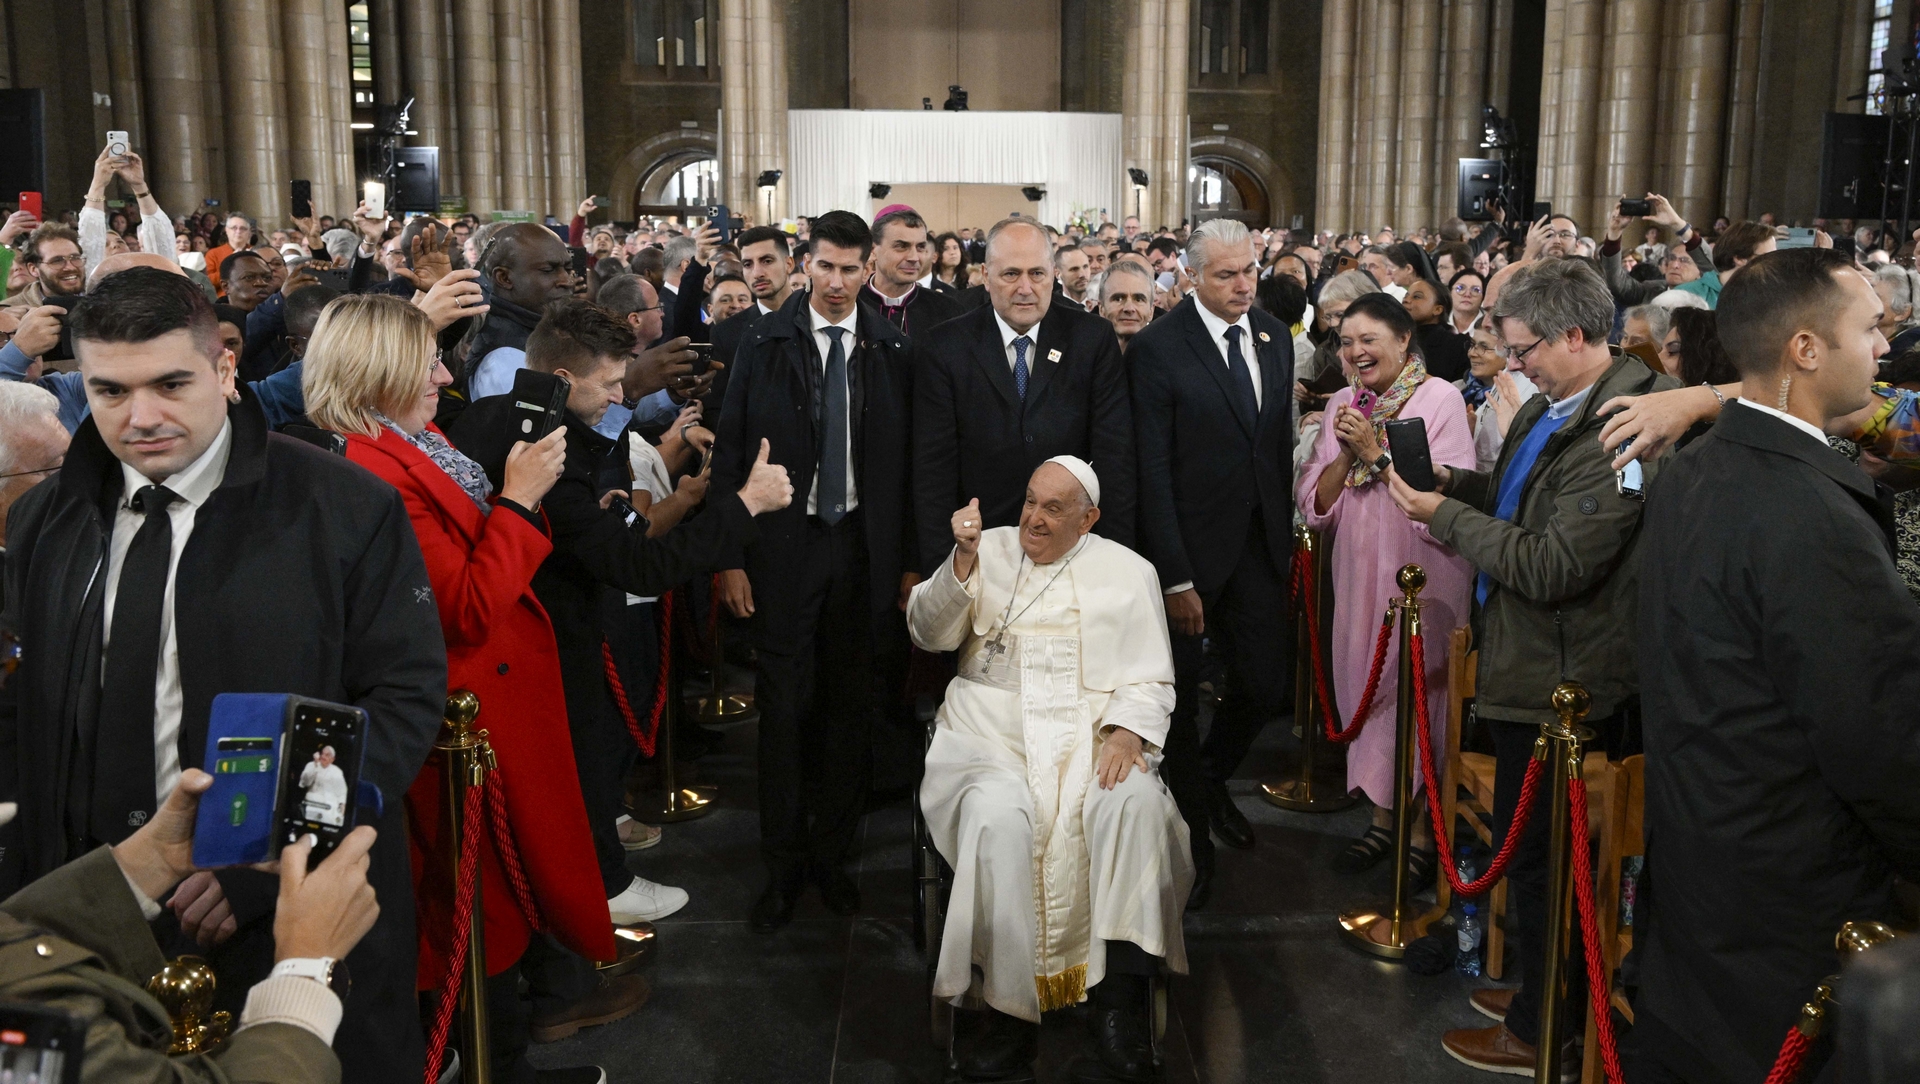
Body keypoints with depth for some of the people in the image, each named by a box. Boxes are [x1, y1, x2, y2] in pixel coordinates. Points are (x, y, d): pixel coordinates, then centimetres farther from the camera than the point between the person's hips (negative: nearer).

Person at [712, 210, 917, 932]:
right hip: (784, 545, -1)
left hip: (865, 546, 1)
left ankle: (832, 853, 26)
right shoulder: (765, 344, -1)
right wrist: (731, 556, -6)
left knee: (852, 706, 9)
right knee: (784, 705, 3)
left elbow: (909, 461, 2)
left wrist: (912, 562, -1)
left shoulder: (893, 349, 1)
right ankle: (784, 864, 18)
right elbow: (731, 452, -1)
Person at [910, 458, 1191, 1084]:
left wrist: (1128, 729, -11)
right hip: (994, 729, 0)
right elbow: (930, 633, 5)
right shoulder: (989, 551, 14)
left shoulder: (1127, 571, 13)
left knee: (1134, 802, -32)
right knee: (997, 816, -33)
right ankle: (1008, 1005, -22)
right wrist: (962, 561, -10)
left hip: (1096, 733, 1)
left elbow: (1152, 679, 10)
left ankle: (1122, 1001, -29)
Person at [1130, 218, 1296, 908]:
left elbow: (1281, 441, 13)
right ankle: (1192, 830, 30)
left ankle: (1212, 780, 39)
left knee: (1267, 684, 9)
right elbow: (1152, 471, -16)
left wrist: (1287, 535, 9)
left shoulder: (1274, 338, 6)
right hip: (1190, 548, -5)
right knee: (1182, 695, 9)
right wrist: (1175, 578, -18)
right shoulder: (1157, 349, -14)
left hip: (1259, 544, 5)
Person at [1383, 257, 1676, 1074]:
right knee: (1533, 843, 22)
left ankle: (1540, 1031, 24)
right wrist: (1456, 482, 0)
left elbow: (1553, 566, -26)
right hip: (1529, 664, 9)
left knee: (1535, 851, 6)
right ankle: (1551, 992, 40)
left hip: (1561, 681, -9)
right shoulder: (1552, 406, 4)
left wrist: (1445, 516, -18)